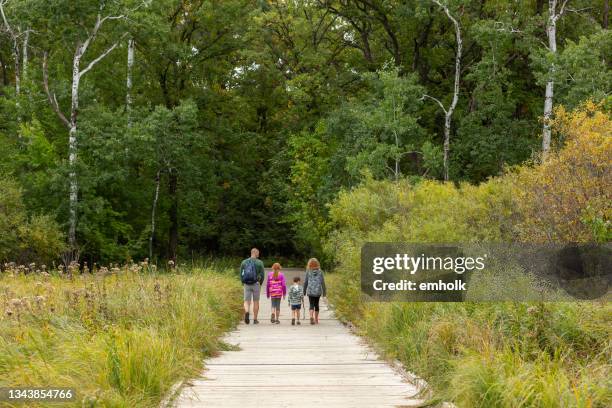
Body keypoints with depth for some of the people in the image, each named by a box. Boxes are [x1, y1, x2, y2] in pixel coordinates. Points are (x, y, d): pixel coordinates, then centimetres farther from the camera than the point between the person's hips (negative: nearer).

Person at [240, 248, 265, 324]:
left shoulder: (244, 262, 5)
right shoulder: (260, 263, -3)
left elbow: (241, 274, 4)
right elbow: (262, 275, -4)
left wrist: (243, 284, 13)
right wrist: (260, 285, 11)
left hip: (246, 284, 1)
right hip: (256, 284, -1)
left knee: (247, 302, 3)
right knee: (256, 302, 11)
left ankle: (246, 312, -27)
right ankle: (255, 319, 14)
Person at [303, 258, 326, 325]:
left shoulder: (308, 271, -3)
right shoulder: (320, 271, -1)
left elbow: (305, 282, 2)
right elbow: (323, 282, 0)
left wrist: (304, 291, 12)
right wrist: (324, 292, 7)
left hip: (310, 291, -1)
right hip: (318, 291, 1)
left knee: (311, 305, -2)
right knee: (316, 305, 14)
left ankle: (311, 317, -26)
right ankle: (316, 319, 21)